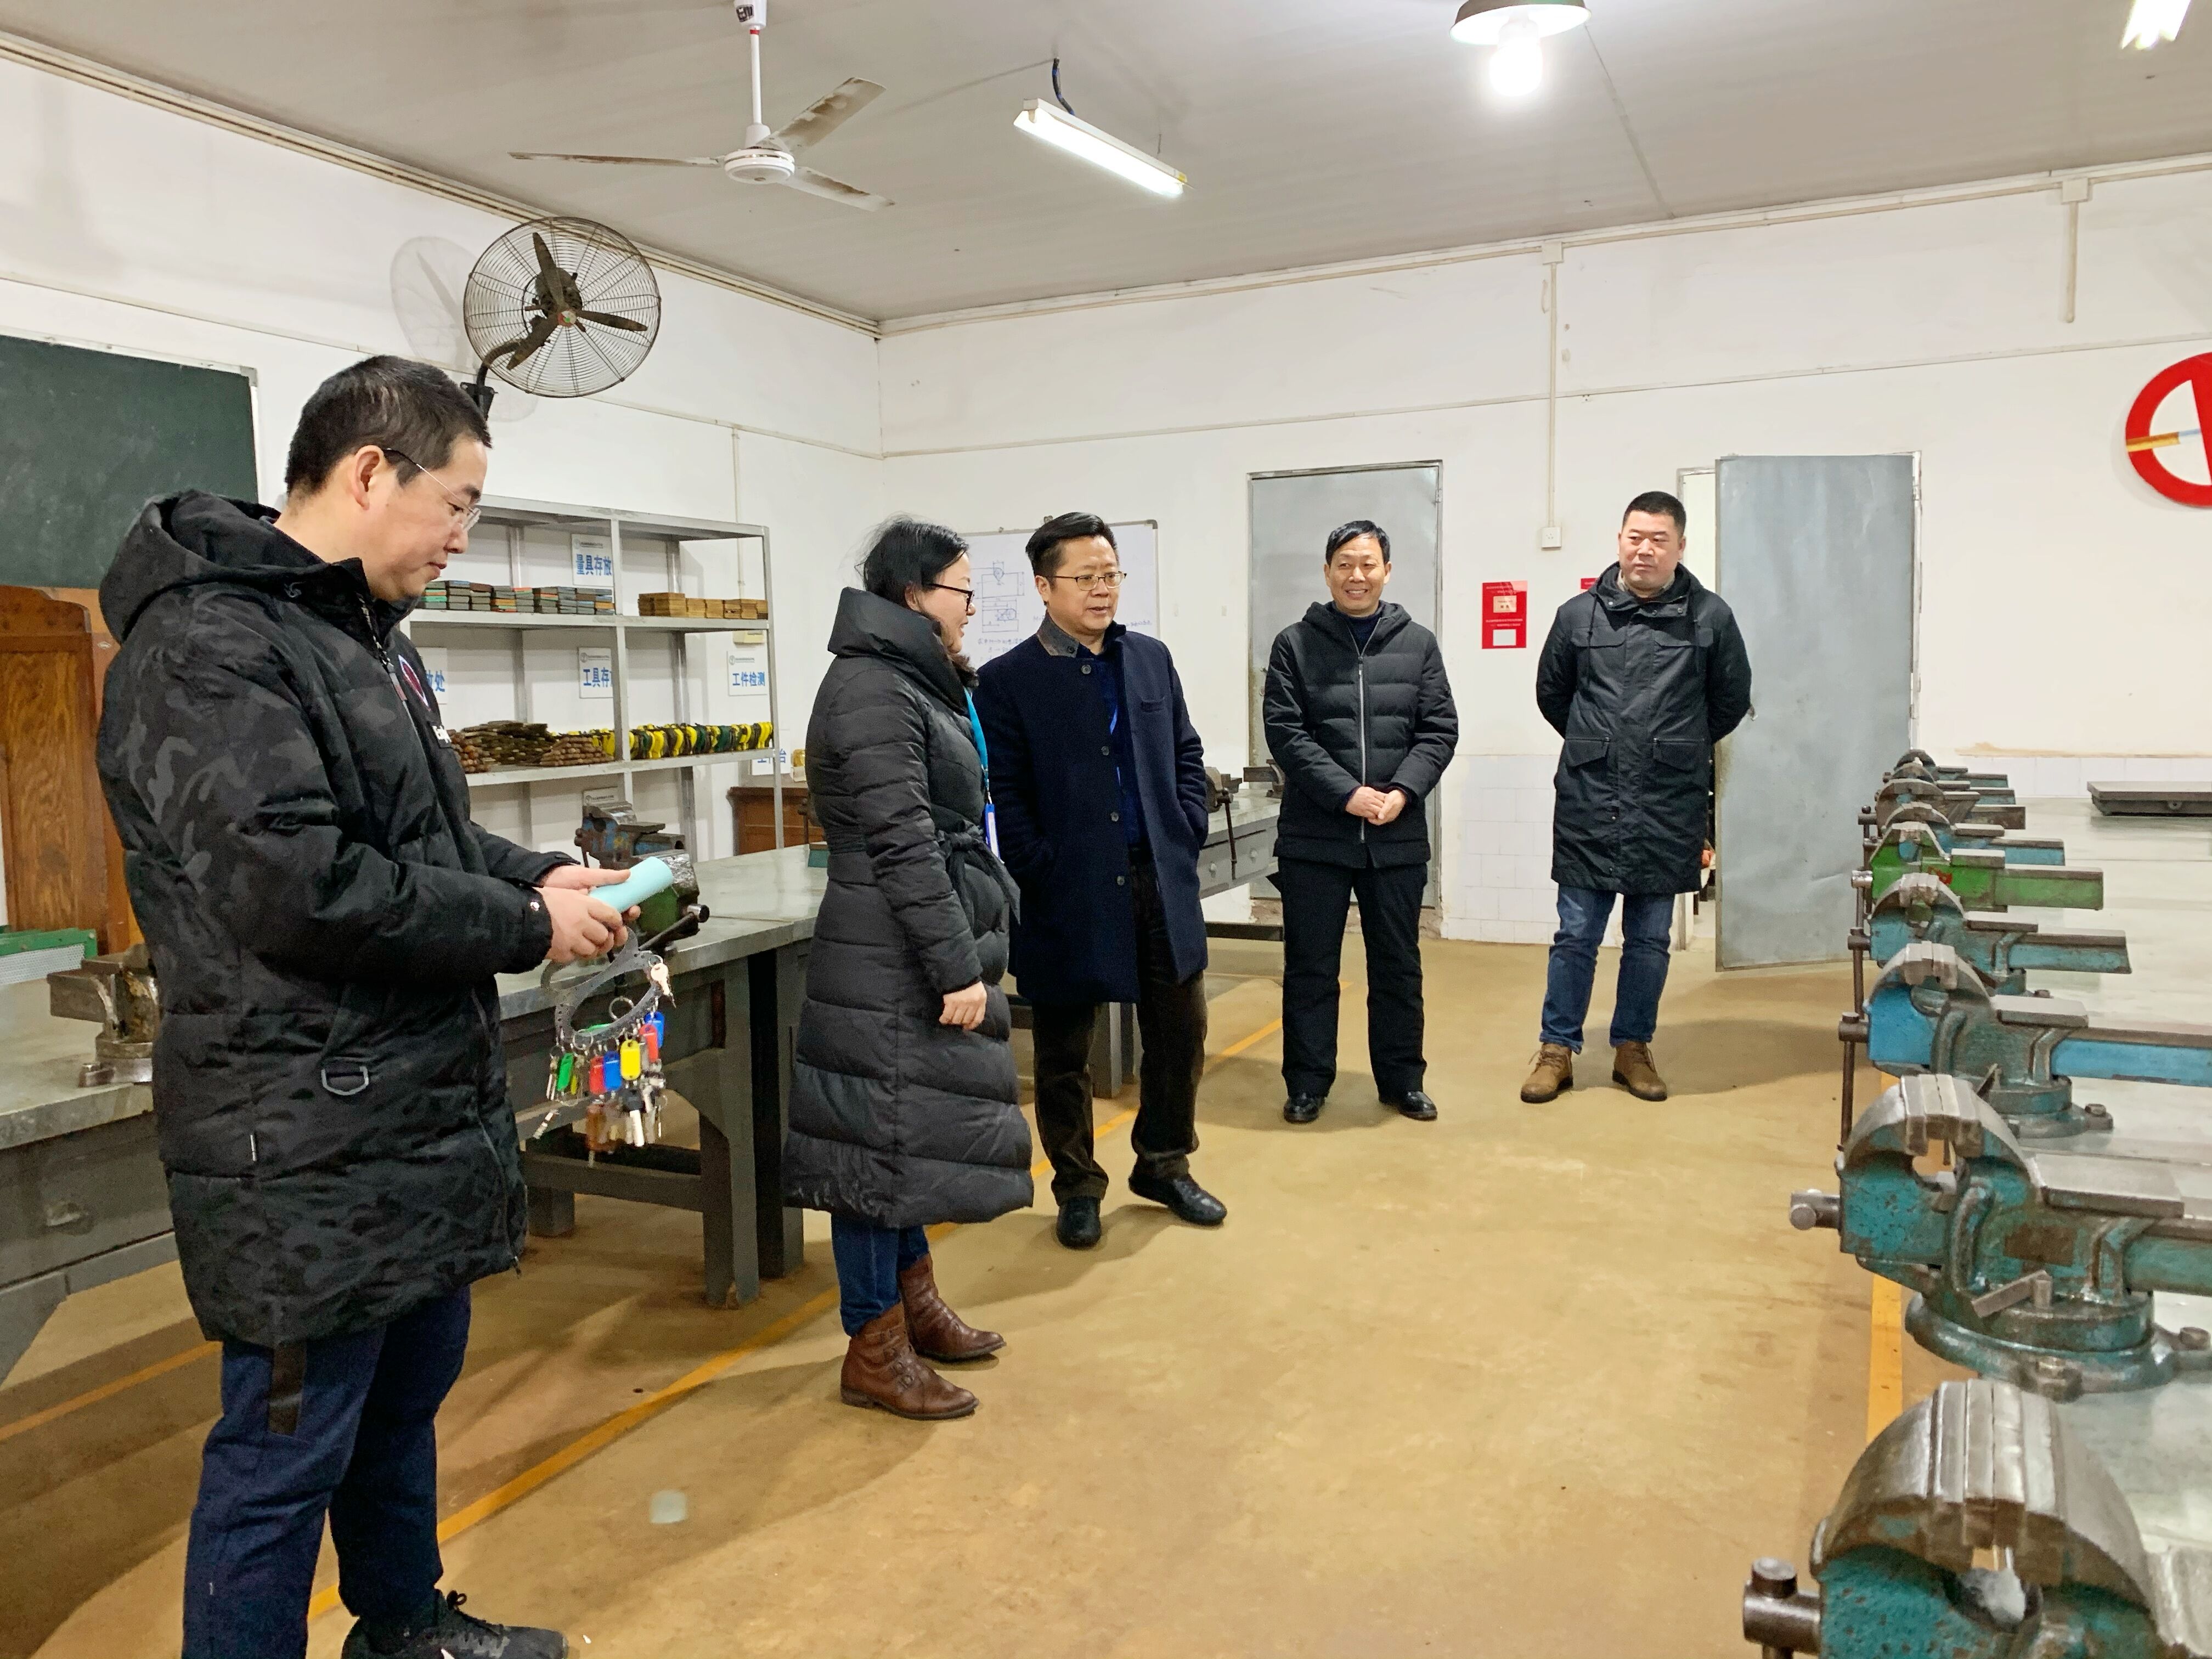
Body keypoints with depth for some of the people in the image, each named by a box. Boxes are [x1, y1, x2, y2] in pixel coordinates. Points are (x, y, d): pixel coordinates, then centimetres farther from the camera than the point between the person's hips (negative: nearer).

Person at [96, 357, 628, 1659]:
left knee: (410, 1397, 24)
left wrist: (534, 873, 5)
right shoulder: (207, 647, -18)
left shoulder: (367, 633, 14)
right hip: (309, 1147, -10)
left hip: (429, 1111, 10)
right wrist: (527, 928, -18)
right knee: (289, 1450, 5)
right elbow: (294, 884, -27)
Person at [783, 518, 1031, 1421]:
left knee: (911, 1135, 18)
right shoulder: (874, 689, -16)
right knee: (885, 1138, -1)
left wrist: (965, 953, 24)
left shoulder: (909, 682, 16)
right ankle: (872, 1352, 11)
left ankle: (915, 1305, 32)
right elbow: (903, 843, -22)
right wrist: (957, 967, -21)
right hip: (892, 965, -10)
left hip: (917, 956, 10)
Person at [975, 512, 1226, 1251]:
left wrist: (1187, 832, 3)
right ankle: (1077, 1188, 27)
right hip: (1069, 898, -4)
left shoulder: (1152, 658, 9)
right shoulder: (1008, 679, -6)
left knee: (1181, 1030, 12)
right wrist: (1042, 872, -14)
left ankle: (1164, 1166, 33)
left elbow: (1186, 755, 14)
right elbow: (1005, 795, -8)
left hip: (1162, 883, 4)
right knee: (1064, 1053, 9)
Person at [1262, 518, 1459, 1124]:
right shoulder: (1294, 644, 1)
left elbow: (1439, 730, 2)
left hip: (1398, 838, 2)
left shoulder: (1418, 643, 7)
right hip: (1314, 836, -2)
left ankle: (1402, 1079, 27)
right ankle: (1307, 1083, 19)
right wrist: (1347, 794, -17)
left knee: (1398, 965, 13)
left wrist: (1403, 792, -14)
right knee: (1310, 966, 6)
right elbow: (1285, 732, -7)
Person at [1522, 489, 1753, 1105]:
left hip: (1669, 808, 0)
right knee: (1576, 935, 5)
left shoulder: (1710, 616, -1)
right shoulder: (1579, 614, 1)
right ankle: (1557, 1049, 17)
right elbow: (1551, 694, 15)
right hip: (1589, 802, 0)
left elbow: (1732, 701, 12)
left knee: (1650, 939, 11)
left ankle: (1633, 1048, 25)